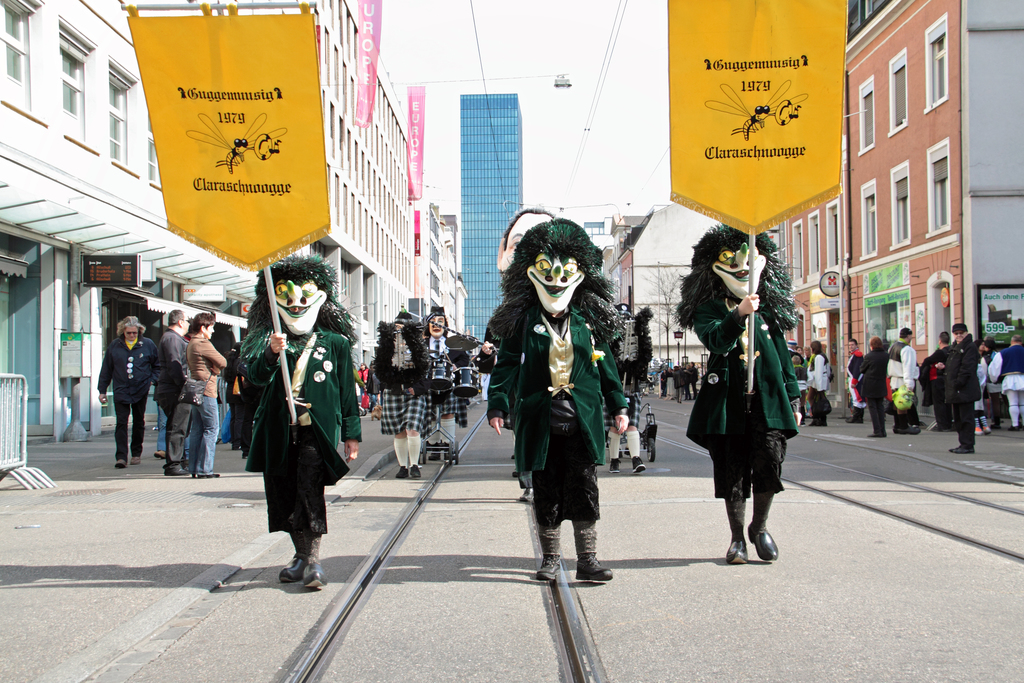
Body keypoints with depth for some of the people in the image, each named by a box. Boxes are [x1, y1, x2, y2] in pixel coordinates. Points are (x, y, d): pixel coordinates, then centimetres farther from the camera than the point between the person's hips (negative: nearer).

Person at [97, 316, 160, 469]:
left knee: (139, 423, 10)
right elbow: (106, 369, 8)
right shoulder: (114, 346, 2)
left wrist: (152, 380, -1)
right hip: (121, 391, 0)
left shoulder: (148, 345, 1)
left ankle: (136, 453, 24)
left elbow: (158, 365, 12)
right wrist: (102, 390, 7)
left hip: (141, 391, 1)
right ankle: (121, 457, -12)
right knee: (121, 423, -9)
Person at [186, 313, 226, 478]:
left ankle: (194, 468, 12)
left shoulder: (190, 345, 17)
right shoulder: (203, 344, -12)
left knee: (197, 429, 11)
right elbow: (222, 362, -13)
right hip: (206, 391, -10)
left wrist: (212, 369, 2)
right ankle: (204, 469, -9)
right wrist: (215, 370, 6)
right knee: (211, 429, -6)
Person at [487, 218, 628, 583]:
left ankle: (587, 560, 6)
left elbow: (605, 366, 13)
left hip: (581, 424, 1)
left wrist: (618, 407, 10)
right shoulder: (522, 321, 3)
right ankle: (550, 558, 19)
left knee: (584, 490, -1)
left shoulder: (588, 321, 9)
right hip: (541, 425, -1)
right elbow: (507, 365, 1)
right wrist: (497, 405, -10)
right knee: (546, 494, 7)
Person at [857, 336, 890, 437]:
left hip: (870, 387, -5)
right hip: (881, 386, 5)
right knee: (880, 408, 12)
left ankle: (877, 431, -6)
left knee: (872, 408, -1)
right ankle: (882, 431, 12)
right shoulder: (886, 356, 0)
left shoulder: (869, 357, -14)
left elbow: (862, 369, -3)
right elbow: (888, 370, 12)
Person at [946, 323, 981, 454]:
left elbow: (967, 368, -18)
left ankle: (968, 445, -4)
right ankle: (963, 443, 19)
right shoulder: (954, 348, 20)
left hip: (965, 390, -10)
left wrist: (958, 383, -21)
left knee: (966, 418, -7)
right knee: (958, 419, 13)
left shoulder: (970, 347, -9)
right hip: (955, 391, 10)